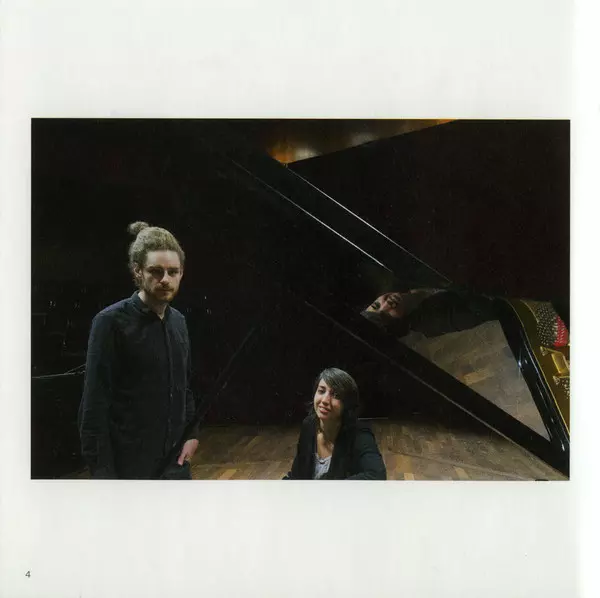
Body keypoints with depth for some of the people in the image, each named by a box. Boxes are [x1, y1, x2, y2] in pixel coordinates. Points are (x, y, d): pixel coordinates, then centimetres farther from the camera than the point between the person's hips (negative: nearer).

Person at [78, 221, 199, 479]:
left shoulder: (179, 322, 6)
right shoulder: (111, 322, -13)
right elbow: (94, 405, -14)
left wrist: (191, 433, 7)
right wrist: (102, 470, -16)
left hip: (174, 459, 6)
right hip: (128, 463, -6)